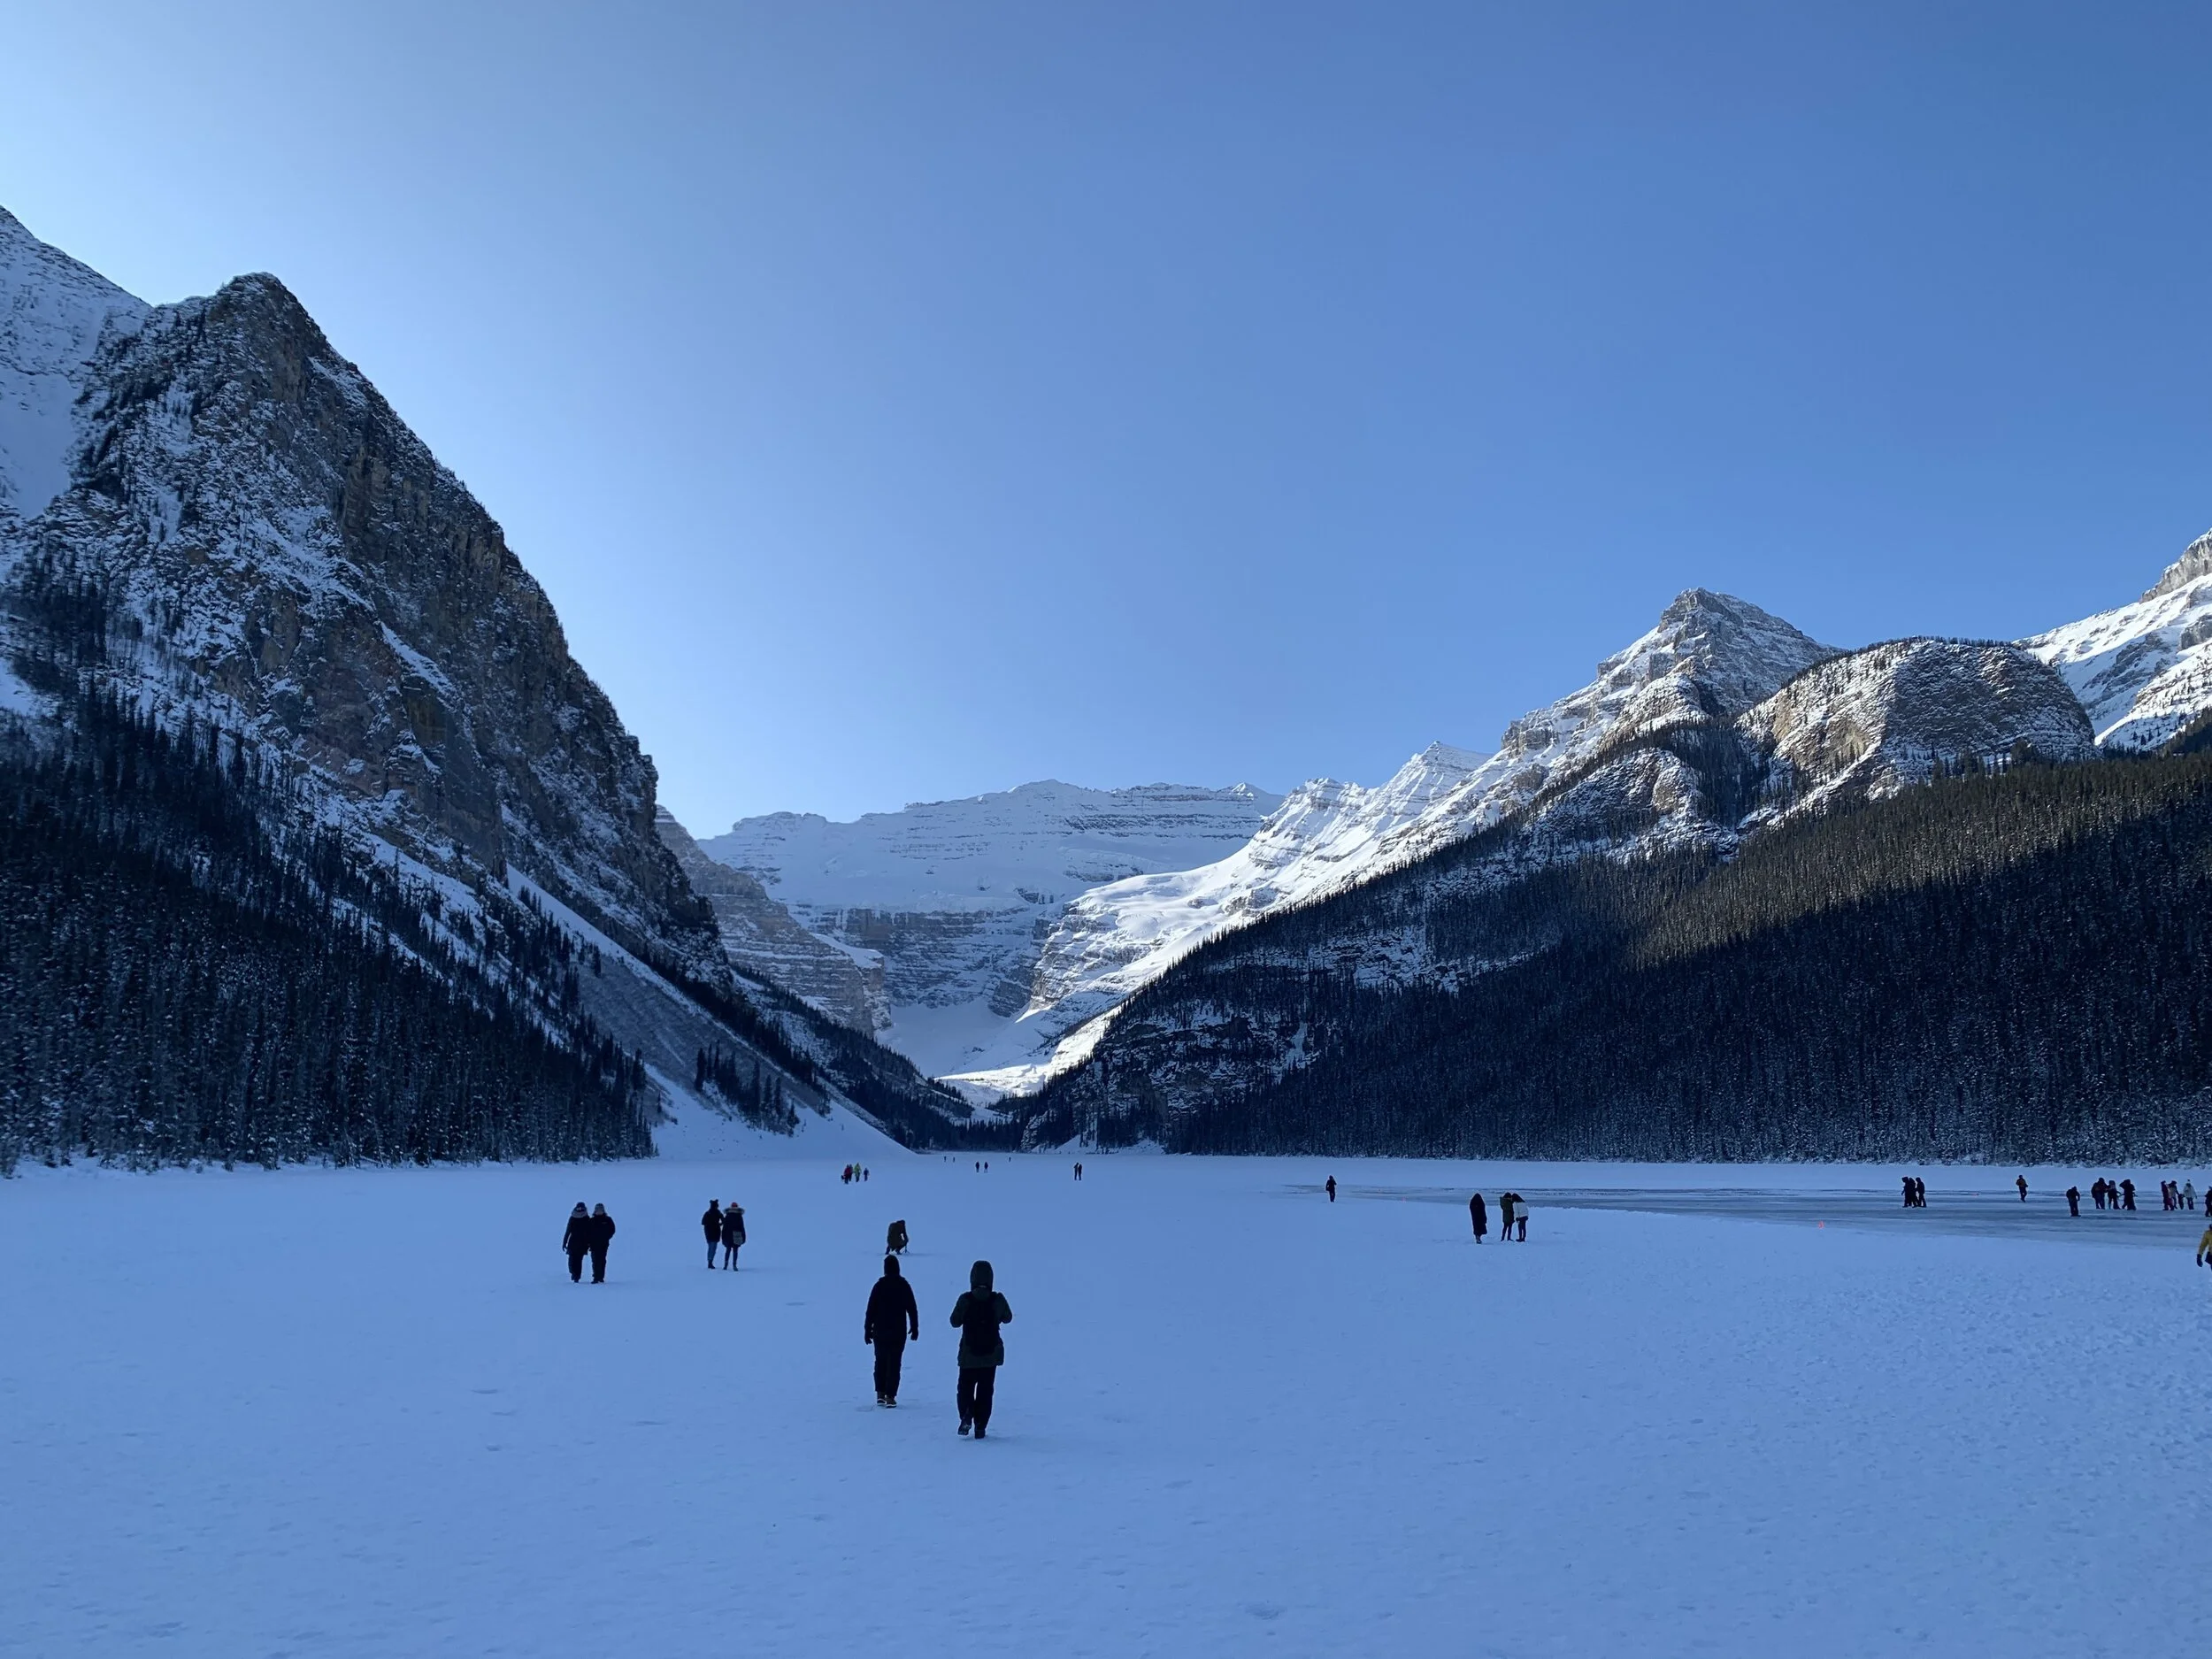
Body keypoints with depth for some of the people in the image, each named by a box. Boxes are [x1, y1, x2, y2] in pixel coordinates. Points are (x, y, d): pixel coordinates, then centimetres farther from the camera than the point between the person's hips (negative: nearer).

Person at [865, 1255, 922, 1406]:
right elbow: (912, 1309, 2)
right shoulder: (904, 1286, -3)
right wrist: (915, 1328, 11)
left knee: (880, 1361, 14)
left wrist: (867, 1330, 2)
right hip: (899, 1332, 0)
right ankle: (890, 1396, -2)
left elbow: (871, 1309, -5)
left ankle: (880, 1394, 11)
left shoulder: (879, 1285, -6)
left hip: (880, 1331, 0)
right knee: (894, 1363, 3)